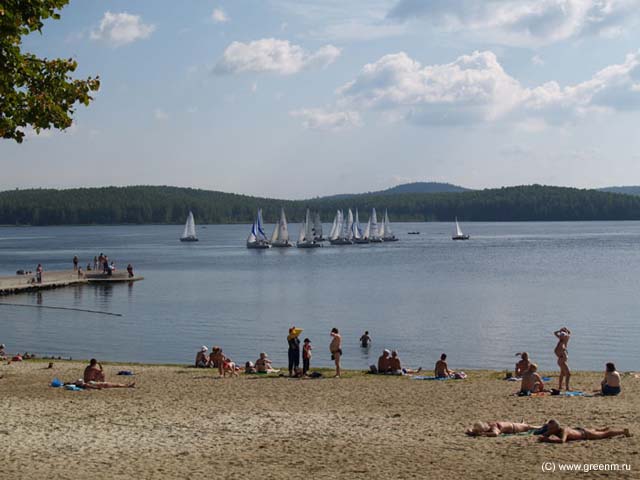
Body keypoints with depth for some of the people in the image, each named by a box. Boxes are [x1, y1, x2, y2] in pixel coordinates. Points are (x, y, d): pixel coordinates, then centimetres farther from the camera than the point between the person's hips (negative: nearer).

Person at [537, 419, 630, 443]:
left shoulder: (563, 431, -41)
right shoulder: (555, 431, -19)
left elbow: (562, 441, -60)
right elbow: (544, 434, -5)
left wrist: (548, 439, -59)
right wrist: (542, 437, -28)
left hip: (584, 434, -7)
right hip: (578, 430, 7)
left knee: (605, 434, 14)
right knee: (594, 430, 37)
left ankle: (623, 431, 33)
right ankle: (606, 428, 65)